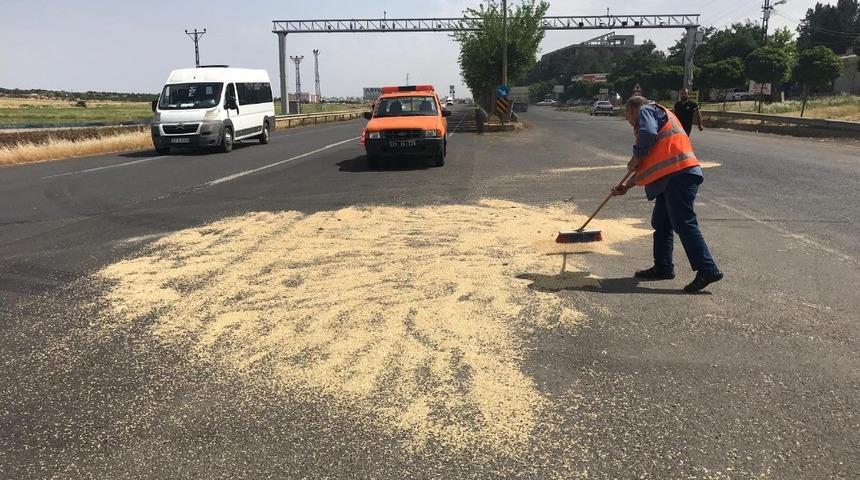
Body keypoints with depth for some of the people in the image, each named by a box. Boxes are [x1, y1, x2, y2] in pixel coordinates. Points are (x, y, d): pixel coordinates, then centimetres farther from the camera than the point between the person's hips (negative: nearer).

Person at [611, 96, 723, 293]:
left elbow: (648, 134, -19)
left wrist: (635, 158, -4)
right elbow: (650, 162, 35)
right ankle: (663, 267, 23)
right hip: (672, 175, 10)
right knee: (661, 222, 16)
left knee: (684, 224, -13)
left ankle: (708, 270, -14)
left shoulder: (646, 110, 5)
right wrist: (627, 186, 36)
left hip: (678, 174, -10)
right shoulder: (661, 115, 34)